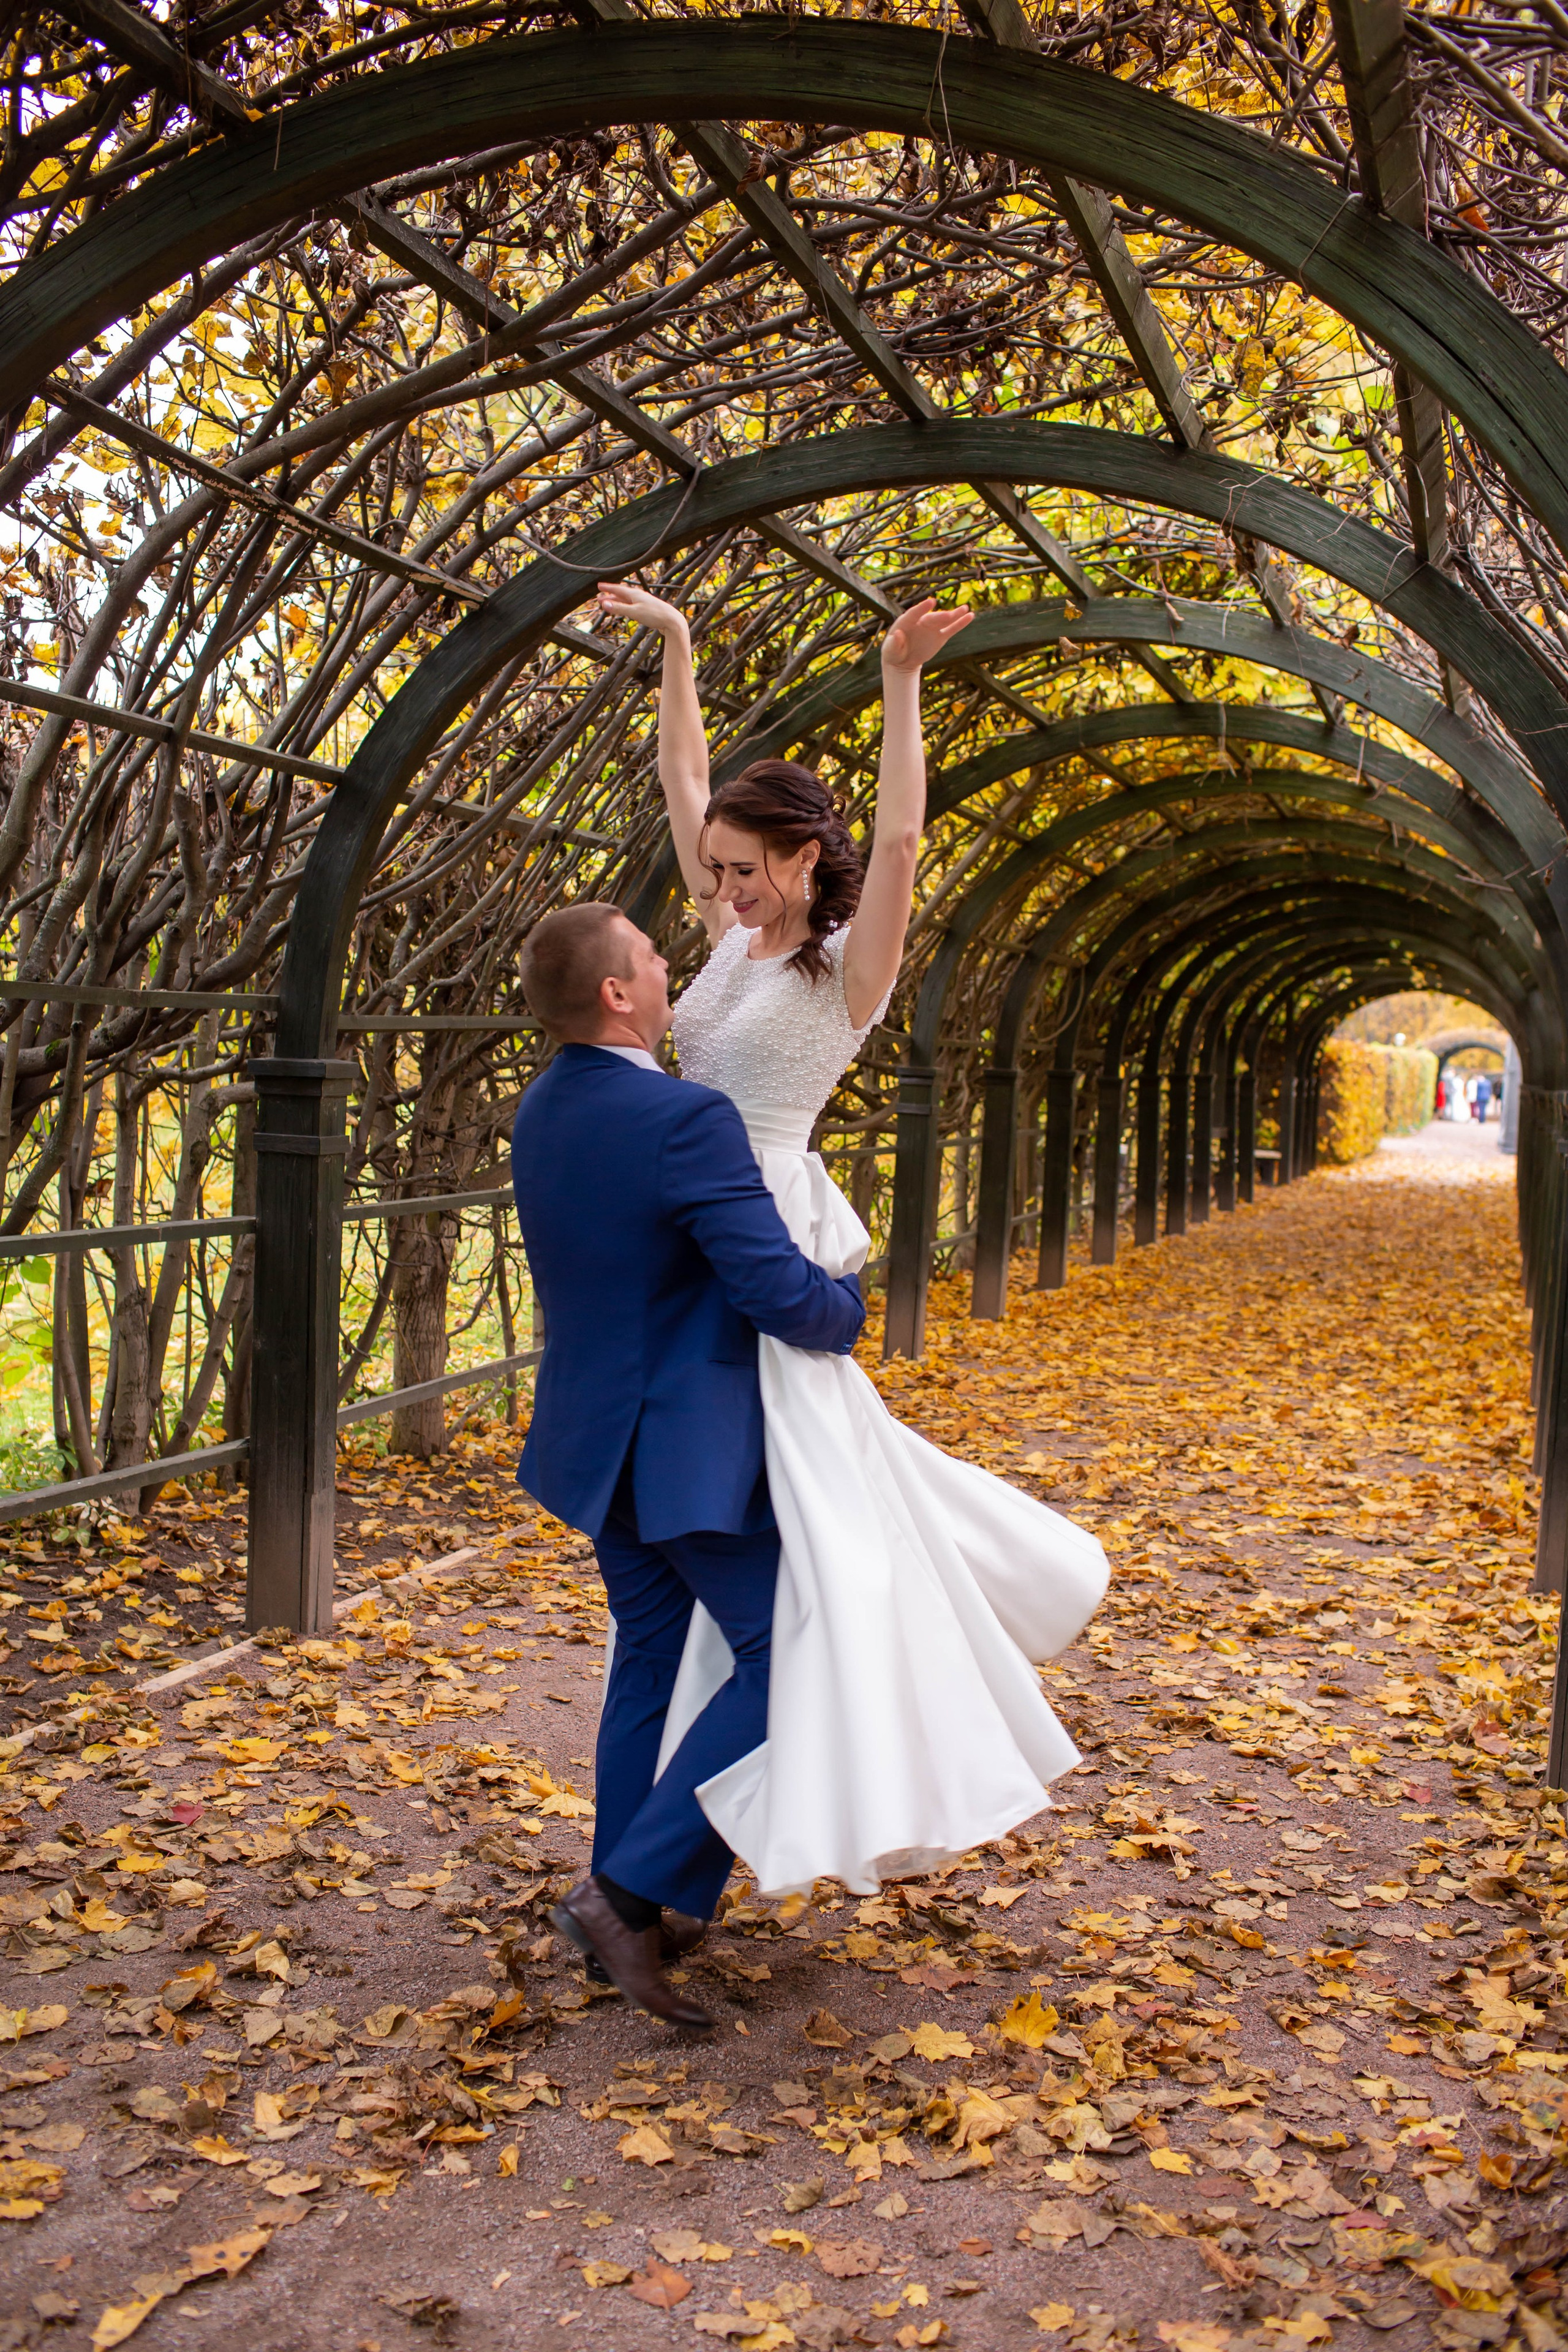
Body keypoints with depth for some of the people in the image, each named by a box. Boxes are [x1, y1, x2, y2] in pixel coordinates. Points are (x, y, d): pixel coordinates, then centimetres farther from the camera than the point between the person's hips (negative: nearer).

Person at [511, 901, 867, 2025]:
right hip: (697, 1451, -9)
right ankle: (632, 1891, 0)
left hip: (603, 1438, 9)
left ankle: (629, 1907, 28)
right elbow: (783, 1294, -25)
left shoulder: (541, 1110, 5)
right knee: (785, 1662, 2)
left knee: (653, 1659, 19)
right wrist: (850, 1302, -3)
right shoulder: (688, 1121, -23)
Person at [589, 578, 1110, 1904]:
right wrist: (675, 649, 13)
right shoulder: (738, 941, 10)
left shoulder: (849, 968, -9)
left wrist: (901, 686, -33)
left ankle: (852, 1799, 1)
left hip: (769, 1240, -8)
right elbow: (682, 785, 15)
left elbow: (901, 840, -26)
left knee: (817, 1494, -7)